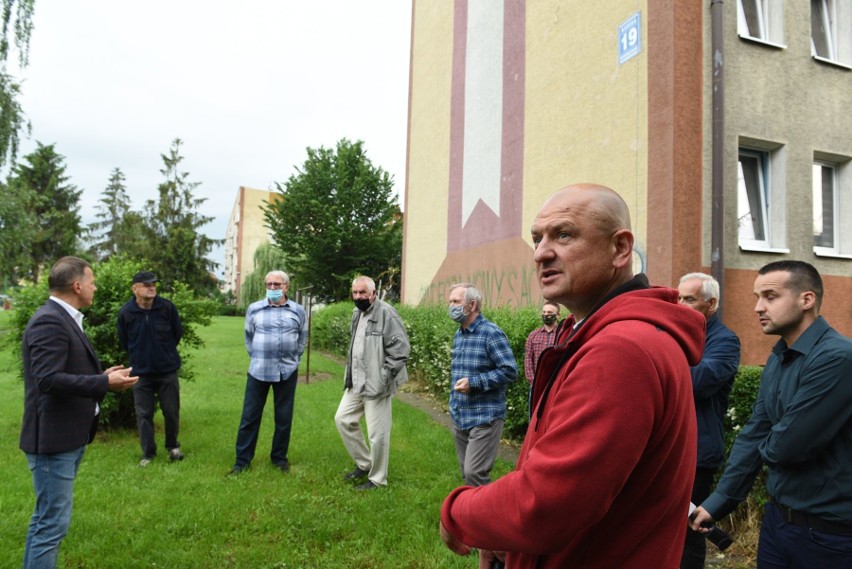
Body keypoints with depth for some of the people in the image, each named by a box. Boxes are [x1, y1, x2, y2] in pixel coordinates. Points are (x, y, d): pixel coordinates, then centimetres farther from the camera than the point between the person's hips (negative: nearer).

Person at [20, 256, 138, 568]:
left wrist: (102, 376, 5)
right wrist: (106, 383, -24)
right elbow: (49, 379, -28)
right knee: (53, 522, -1)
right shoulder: (49, 321, -20)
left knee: (45, 519, 21)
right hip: (54, 438, -10)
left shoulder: (63, 318, 11)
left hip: (67, 436, 10)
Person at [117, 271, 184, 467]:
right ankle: (148, 452, 21)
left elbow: (177, 333, 4)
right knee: (144, 415, 7)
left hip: (167, 370, 0)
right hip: (141, 372, 0)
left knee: (171, 411, 10)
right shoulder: (126, 312, -11)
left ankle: (173, 447, 29)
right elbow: (124, 342, 6)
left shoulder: (167, 307, -13)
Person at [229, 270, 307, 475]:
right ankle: (242, 459, 17)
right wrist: (257, 358, 10)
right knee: (250, 416, 5)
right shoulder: (253, 309, -1)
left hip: (287, 372, 0)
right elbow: (249, 338, 12)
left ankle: (279, 457, 25)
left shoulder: (298, 311, 1)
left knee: (284, 417, 10)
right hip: (258, 370, 0)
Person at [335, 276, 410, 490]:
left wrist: (385, 377, -20)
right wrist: (350, 372, 14)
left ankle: (377, 478, 20)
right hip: (356, 382, 9)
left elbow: (401, 349, -19)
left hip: (376, 384, -9)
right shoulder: (357, 312, 12)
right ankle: (364, 463, 32)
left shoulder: (385, 313, -16)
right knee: (343, 419, 15)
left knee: (377, 434, 1)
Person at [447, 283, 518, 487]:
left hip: (485, 417, -8)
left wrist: (474, 382, -22)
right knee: (466, 472, 15)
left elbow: (510, 370, -18)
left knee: (475, 472, -10)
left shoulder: (491, 333, -14)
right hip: (459, 416, 8)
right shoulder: (458, 335, 12)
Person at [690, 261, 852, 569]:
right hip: (777, 517, 7)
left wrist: (765, 448, -1)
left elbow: (787, 446, -25)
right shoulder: (777, 359, 6)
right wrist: (717, 502, 4)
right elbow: (753, 434, 6)